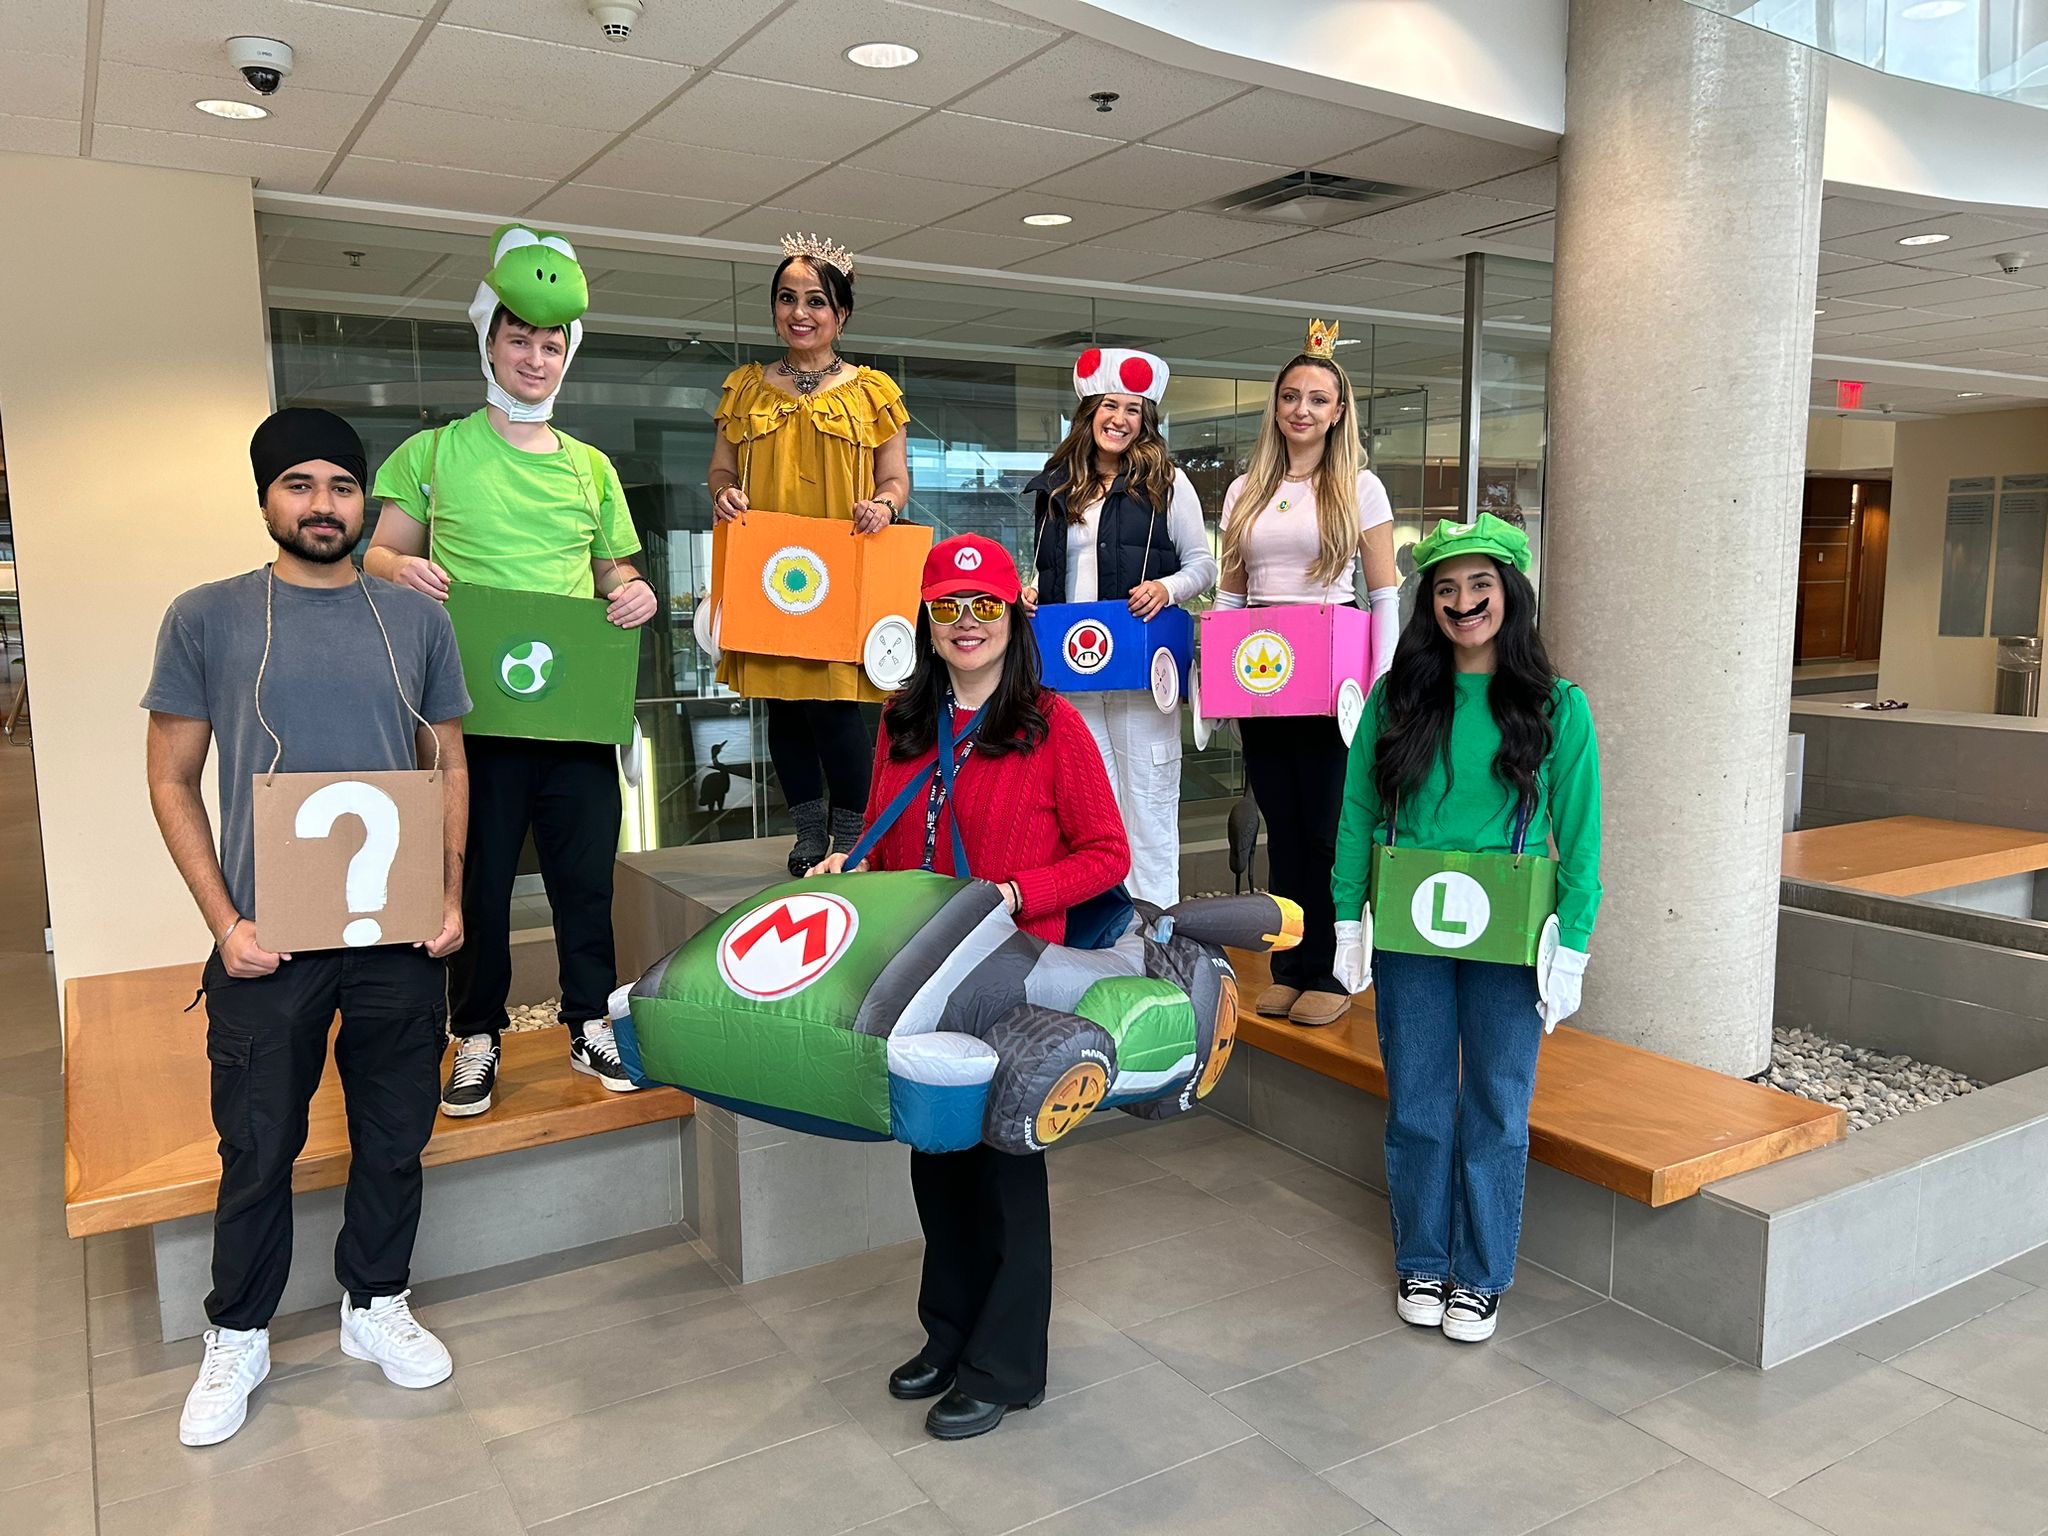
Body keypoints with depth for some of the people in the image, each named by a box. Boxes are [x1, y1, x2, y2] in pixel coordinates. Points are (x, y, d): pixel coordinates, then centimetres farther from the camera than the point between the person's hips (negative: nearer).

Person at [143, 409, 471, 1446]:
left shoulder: (415, 620, 5)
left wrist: (452, 897, 0)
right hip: (269, 939, -2)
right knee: (258, 1150, 10)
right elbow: (171, 781, 1)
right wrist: (226, 922, -7)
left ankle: (376, 1305, 33)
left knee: (394, 1139, 13)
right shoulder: (206, 619, -1)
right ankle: (236, 1340, 31)